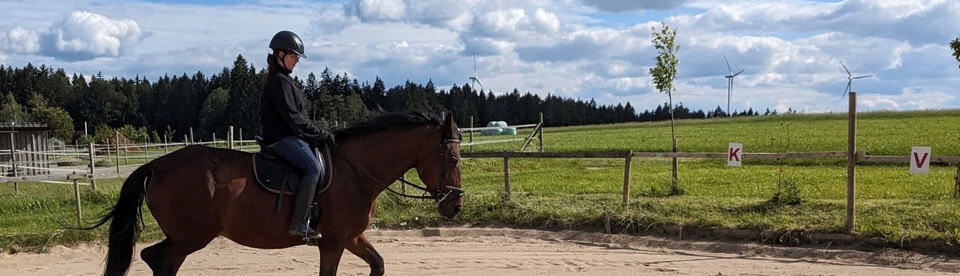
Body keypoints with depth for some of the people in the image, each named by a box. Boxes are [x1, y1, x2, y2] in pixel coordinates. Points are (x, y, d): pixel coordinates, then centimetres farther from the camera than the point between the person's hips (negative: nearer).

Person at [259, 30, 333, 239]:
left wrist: (319, 136, 14)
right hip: (282, 138, -11)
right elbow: (293, 119, -19)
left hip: (291, 136, 11)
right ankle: (298, 224, -30)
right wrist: (322, 135, -13)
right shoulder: (279, 81, -13)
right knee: (314, 167, -28)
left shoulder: (283, 79, 20)